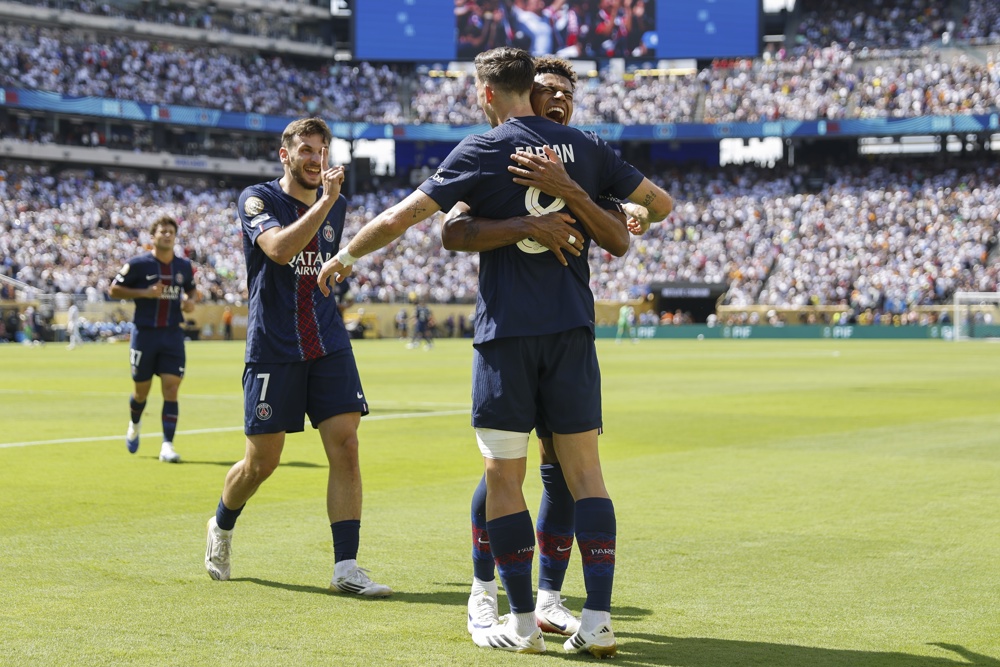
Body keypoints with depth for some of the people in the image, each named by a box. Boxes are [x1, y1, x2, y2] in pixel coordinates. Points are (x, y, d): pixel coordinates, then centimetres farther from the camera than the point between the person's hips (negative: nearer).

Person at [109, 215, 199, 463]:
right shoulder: (138, 264, -6)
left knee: (171, 389, -9)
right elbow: (113, 290, -3)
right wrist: (144, 293, -15)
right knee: (142, 390, 9)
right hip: (144, 333, -2)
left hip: (173, 334, 2)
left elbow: (192, 290, 24)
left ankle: (167, 445, -9)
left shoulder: (184, 266, 7)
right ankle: (134, 425, 41)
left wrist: (191, 300, 0)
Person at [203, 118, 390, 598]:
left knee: (345, 445, -10)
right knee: (261, 462, 3)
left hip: (329, 346, 4)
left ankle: (346, 566, -9)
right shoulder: (258, 199, -5)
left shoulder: (335, 205, 12)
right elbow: (280, 249, -25)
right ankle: (221, 527, 34)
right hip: (272, 350, -4)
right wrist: (324, 200, -28)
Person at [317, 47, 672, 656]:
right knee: (584, 470, 5)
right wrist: (625, 226, 40)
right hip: (573, 329, 3)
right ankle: (598, 621, -1)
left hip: (507, 332, -3)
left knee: (504, 477, 5)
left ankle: (523, 623, 7)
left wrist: (344, 256, 13)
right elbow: (658, 202, 18)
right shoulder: (585, 147, 8)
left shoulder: (482, 151, -2)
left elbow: (399, 219, -3)